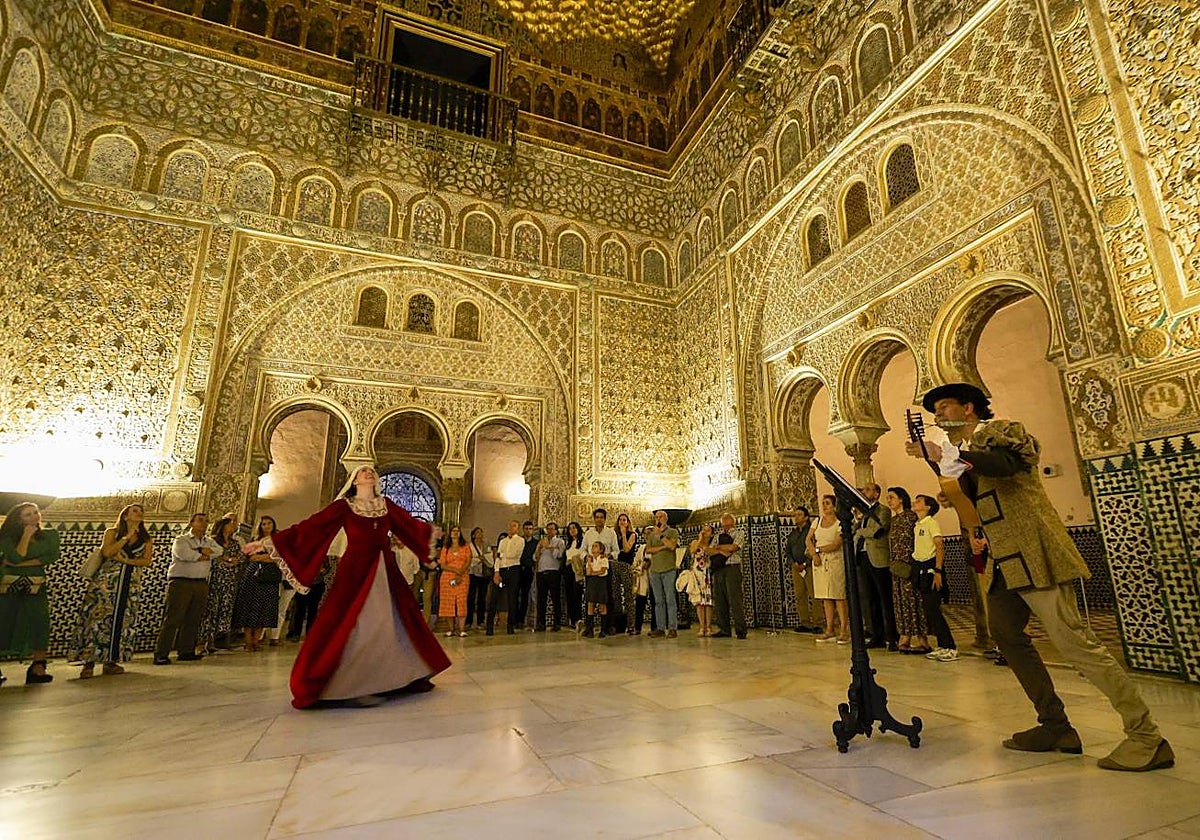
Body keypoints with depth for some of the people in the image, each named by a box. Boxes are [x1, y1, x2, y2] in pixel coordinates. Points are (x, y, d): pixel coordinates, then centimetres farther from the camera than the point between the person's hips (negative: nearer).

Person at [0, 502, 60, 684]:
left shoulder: (50, 535, 8)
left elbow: (52, 557, -6)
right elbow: (15, 557, -11)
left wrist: (22, 563, -10)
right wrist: (26, 536, -8)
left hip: (35, 584, 0)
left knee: (40, 621, -10)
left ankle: (38, 667, -7)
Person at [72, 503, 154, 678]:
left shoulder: (146, 538, 13)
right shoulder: (112, 532, 8)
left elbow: (147, 560, 1)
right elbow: (107, 553, -9)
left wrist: (126, 560, -12)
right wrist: (127, 536, -10)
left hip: (132, 583, 2)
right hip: (108, 580, -2)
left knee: (123, 620, 0)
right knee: (99, 617, -9)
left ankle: (110, 662, 8)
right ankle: (89, 662, -3)